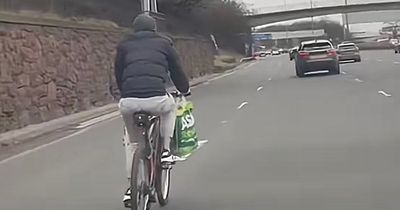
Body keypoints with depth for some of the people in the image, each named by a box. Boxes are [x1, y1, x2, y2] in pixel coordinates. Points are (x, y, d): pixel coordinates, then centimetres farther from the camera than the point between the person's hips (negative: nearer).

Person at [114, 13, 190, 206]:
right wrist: (185, 89, 45)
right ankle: (165, 150, 26)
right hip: (156, 99, -2)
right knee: (170, 106, 36)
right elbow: (177, 71, 25)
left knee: (131, 141, 28)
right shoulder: (163, 43, 19)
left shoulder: (124, 46, 23)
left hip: (128, 102, 2)